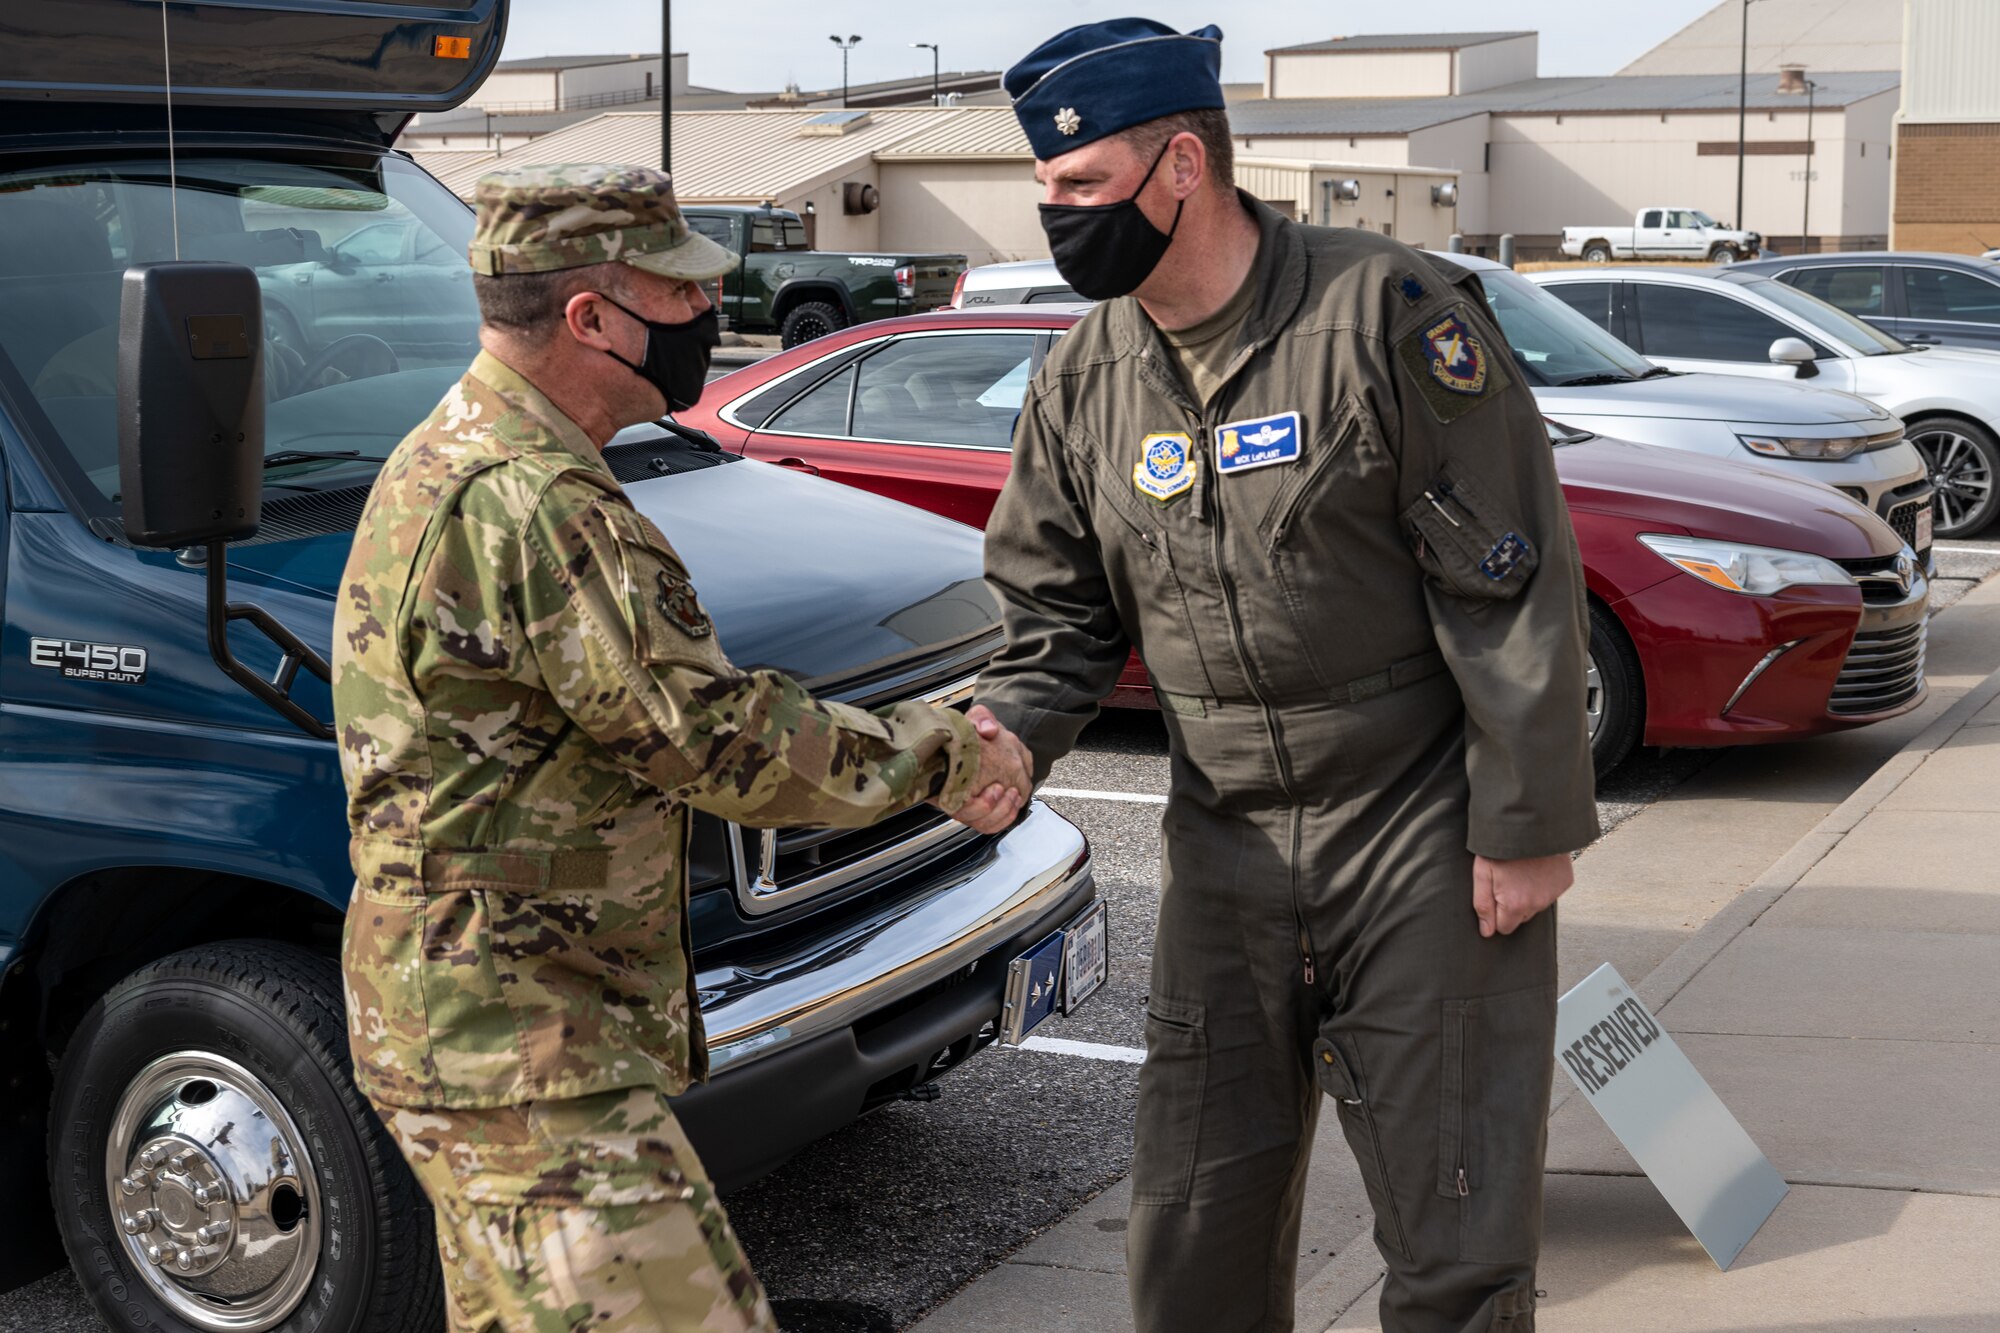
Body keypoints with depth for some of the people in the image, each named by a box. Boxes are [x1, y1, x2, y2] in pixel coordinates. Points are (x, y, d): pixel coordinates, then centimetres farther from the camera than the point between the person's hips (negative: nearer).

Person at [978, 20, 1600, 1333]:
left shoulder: (1390, 313, -15)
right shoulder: (1084, 377, 3)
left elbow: (1512, 584, -13)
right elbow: (1061, 609, 11)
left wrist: (1526, 828, -12)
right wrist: (1009, 734, -10)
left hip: (1425, 835, -5)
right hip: (1226, 841, 5)